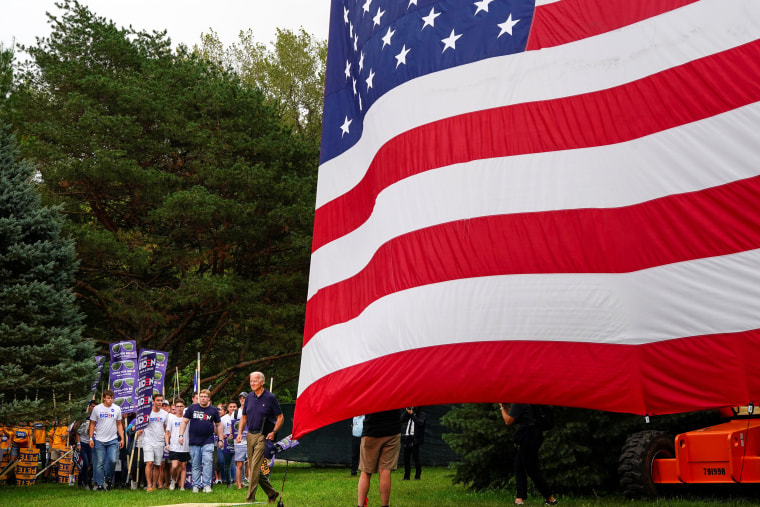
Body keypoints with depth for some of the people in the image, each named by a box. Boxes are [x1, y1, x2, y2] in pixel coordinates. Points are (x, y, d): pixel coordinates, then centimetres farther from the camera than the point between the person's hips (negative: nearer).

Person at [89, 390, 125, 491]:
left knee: (112, 460, -11)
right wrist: (91, 438, -1)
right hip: (99, 440, -1)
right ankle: (99, 484, 9)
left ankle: (108, 478, 13)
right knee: (100, 463, 1)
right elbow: (92, 424, 6)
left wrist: (122, 438, 6)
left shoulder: (117, 409, 5)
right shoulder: (97, 409, 1)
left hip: (113, 440, 1)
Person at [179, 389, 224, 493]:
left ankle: (206, 485, -8)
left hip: (208, 442, -1)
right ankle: (196, 485, 13)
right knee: (195, 464, 5)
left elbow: (218, 425, 15)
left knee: (208, 462, -12)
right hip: (194, 441, 1)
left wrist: (220, 439, 12)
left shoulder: (213, 410, 6)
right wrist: (181, 435, -3)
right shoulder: (192, 408, 5)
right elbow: (184, 421, 7)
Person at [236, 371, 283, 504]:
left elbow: (280, 417, -1)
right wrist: (240, 432, 6)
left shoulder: (270, 398, -5)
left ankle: (250, 498, -7)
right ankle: (271, 493, 22)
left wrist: (273, 432, -12)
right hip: (250, 436, 6)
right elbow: (244, 417, 19)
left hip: (263, 436, -6)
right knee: (253, 468, 8)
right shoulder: (249, 397, 10)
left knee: (255, 467, -12)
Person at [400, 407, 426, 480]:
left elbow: (420, 423, -11)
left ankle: (417, 476, 4)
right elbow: (401, 420, 0)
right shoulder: (405, 413, 16)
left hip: (415, 439, -4)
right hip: (406, 438, 4)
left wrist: (412, 414, -11)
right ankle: (406, 476, 12)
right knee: (406, 458, 4)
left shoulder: (421, 414, 5)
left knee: (416, 457, -4)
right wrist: (407, 411, -5)